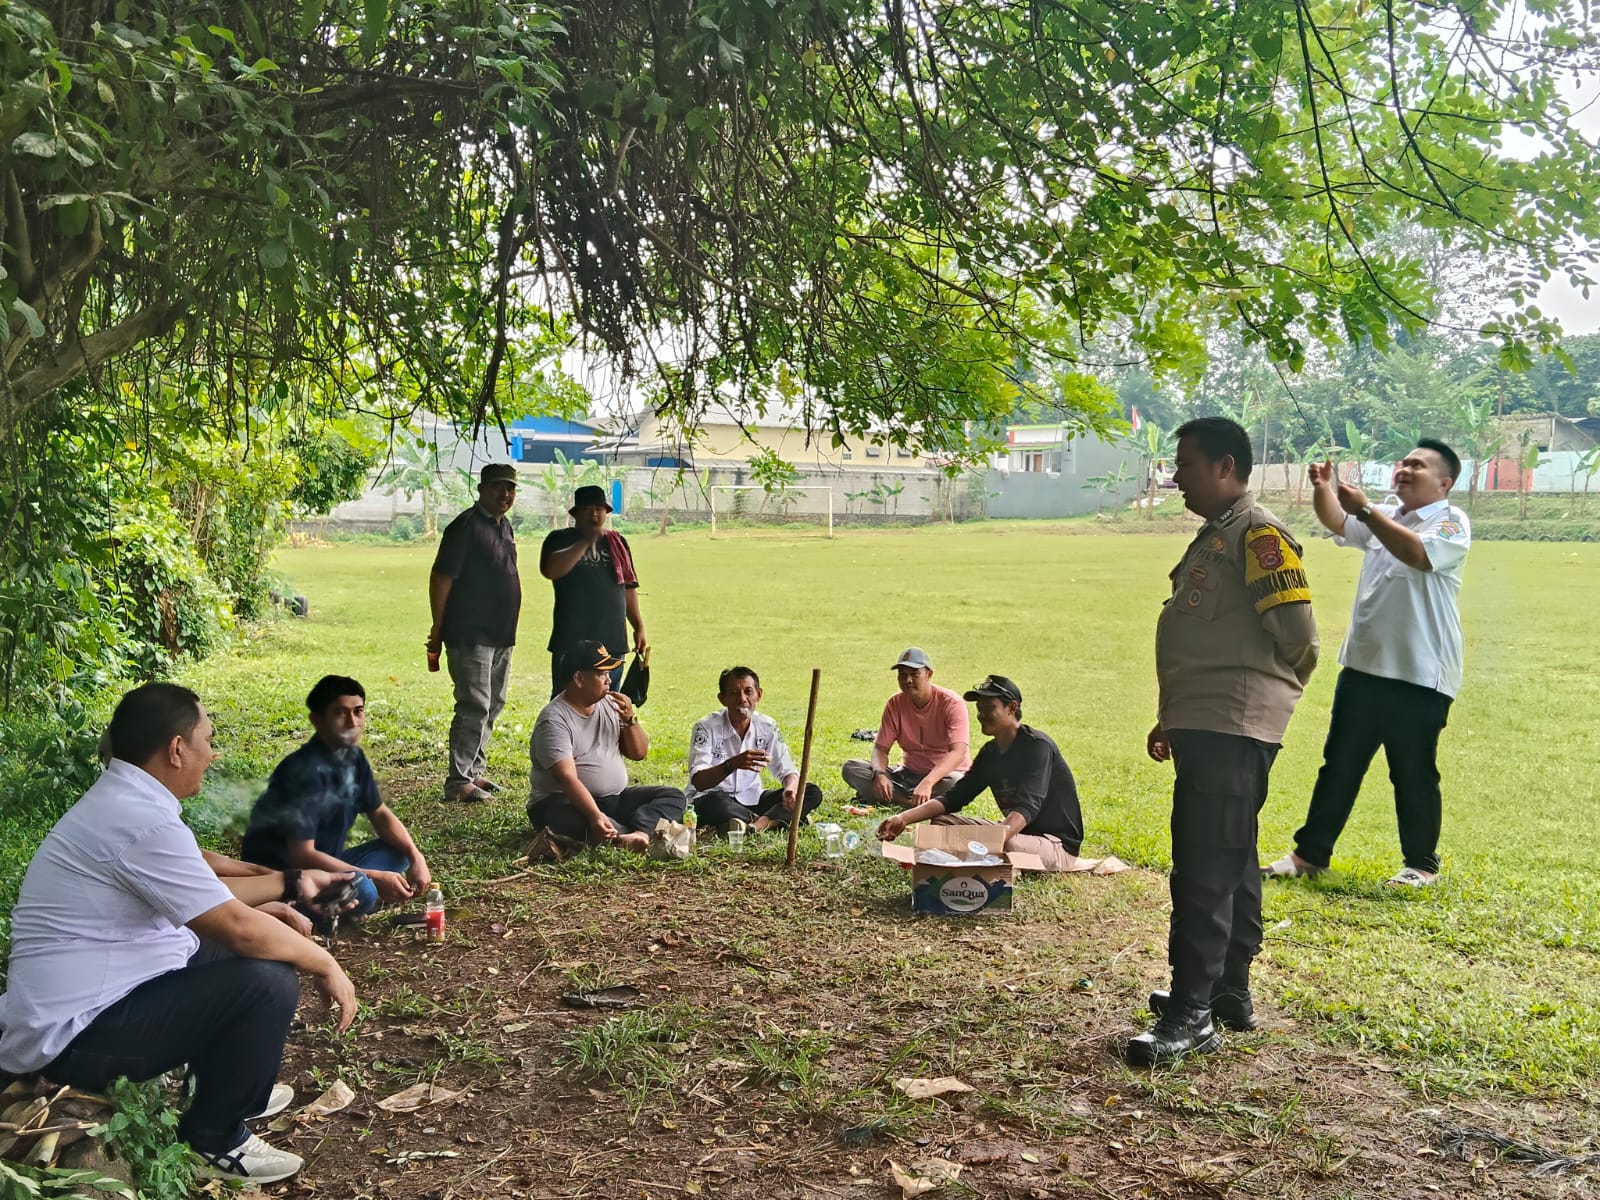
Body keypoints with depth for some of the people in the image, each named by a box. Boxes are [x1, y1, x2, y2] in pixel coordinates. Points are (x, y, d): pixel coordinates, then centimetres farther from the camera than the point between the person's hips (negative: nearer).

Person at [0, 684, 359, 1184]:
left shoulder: (120, 801, 9)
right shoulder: (144, 820, -24)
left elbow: (207, 896, 20)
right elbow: (239, 927, -23)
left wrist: (291, 883, 20)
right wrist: (324, 965, -9)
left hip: (86, 996, 11)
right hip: (74, 1035, -11)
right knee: (268, 982, -21)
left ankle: (227, 1086, 28)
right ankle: (214, 1137, -1)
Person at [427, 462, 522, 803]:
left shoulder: (504, 525, 14)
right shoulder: (466, 526, -13)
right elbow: (441, 578, -14)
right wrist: (438, 630, -14)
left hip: (501, 634, 9)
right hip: (470, 635, -9)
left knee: (492, 706, 13)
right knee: (474, 707, -11)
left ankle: (474, 771, 23)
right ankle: (458, 782, -7)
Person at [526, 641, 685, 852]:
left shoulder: (610, 705, 8)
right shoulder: (554, 720, -14)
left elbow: (639, 754, 11)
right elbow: (567, 778, -25)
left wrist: (630, 719, -8)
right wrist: (595, 816, -40)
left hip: (614, 799, 7)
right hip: (562, 802, -7)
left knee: (673, 796, -10)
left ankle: (638, 832, -37)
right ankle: (643, 836, -36)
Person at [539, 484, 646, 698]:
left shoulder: (617, 543, 15)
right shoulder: (560, 540, 2)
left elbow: (628, 588, 19)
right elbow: (550, 570, -18)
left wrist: (639, 627, 14)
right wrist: (586, 541, -18)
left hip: (612, 641, 4)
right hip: (571, 642, -4)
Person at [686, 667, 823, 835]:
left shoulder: (767, 726, -2)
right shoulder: (706, 727, -14)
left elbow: (788, 771, -2)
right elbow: (698, 782, -25)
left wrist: (791, 789, -28)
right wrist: (732, 765, -44)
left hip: (751, 801, 5)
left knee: (812, 792, -13)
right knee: (715, 801, -41)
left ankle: (759, 824, -32)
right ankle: (775, 819, -22)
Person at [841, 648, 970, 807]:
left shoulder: (951, 703, -17)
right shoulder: (895, 703, -2)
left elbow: (958, 752, -28)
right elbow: (881, 748, -4)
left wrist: (928, 782, -45)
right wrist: (879, 774, -29)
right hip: (909, 774, 4)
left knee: (955, 783, -41)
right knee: (850, 768, -15)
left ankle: (896, 797, -25)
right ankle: (909, 802, -26)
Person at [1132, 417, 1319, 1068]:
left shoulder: (1258, 534, -12)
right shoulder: (1214, 536, 19)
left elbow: (1297, 632, -19)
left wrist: (1269, 693, -1)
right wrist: (1172, 718, 21)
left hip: (1232, 730, -11)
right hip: (1205, 726, 11)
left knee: (1205, 871, -10)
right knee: (1229, 866, 16)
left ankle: (1193, 1013, -7)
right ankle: (1229, 994, 26)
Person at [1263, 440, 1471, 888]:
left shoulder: (1450, 523, -7)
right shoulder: (1384, 518, 15)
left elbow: (1419, 554, -26)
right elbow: (1336, 521, 3)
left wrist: (1366, 509, -27)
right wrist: (1322, 489, -17)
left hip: (1419, 678, -6)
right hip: (1364, 667, 7)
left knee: (1414, 775, 4)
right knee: (1339, 766, 11)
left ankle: (1421, 864, 19)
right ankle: (1310, 853, 18)